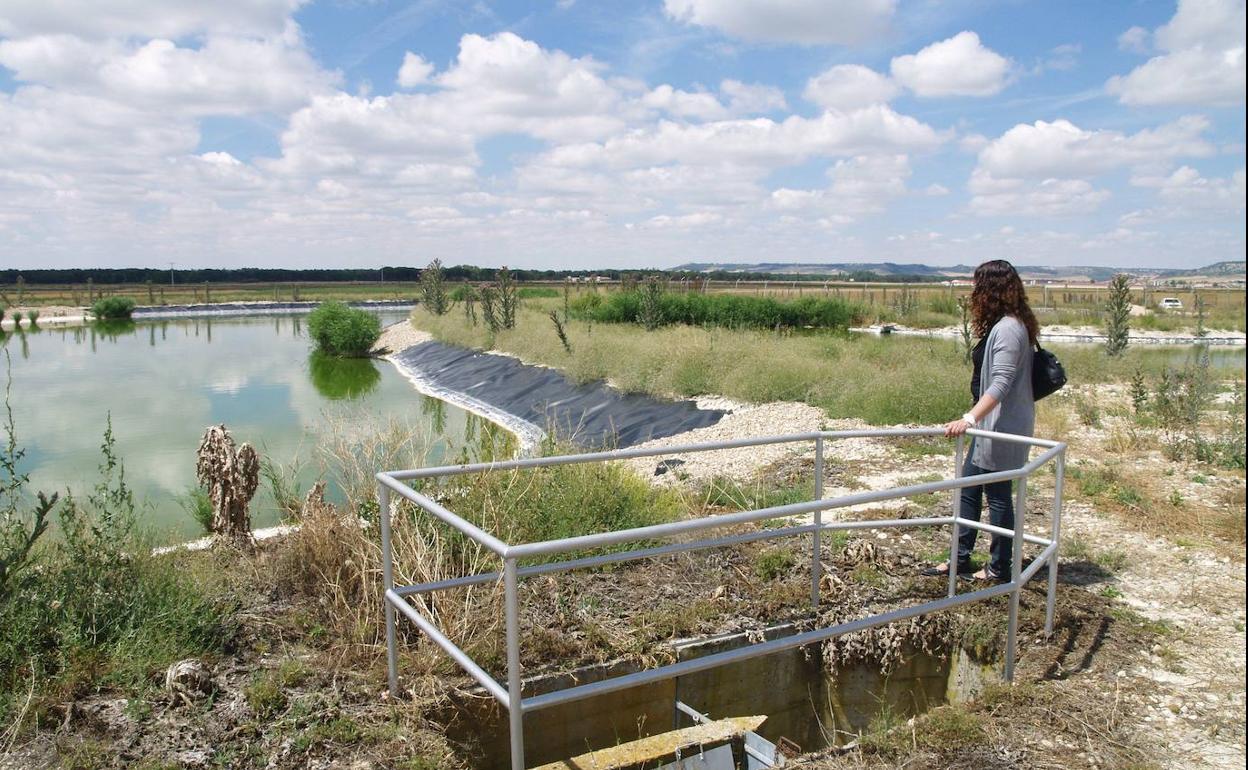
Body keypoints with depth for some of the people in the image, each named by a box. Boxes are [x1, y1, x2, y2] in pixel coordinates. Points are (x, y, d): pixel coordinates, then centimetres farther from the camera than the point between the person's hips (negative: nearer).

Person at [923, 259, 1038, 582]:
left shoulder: (1008, 328, -20)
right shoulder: (1002, 325, 11)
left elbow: (1000, 384, -28)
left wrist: (970, 418, -36)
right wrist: (973, 418, 21)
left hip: (1003, 425, -10)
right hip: (991, 423, 10)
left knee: (998, 495, 3)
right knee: (969, 489, 15)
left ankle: (999, 568, 17)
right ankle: (960, 559, 24)